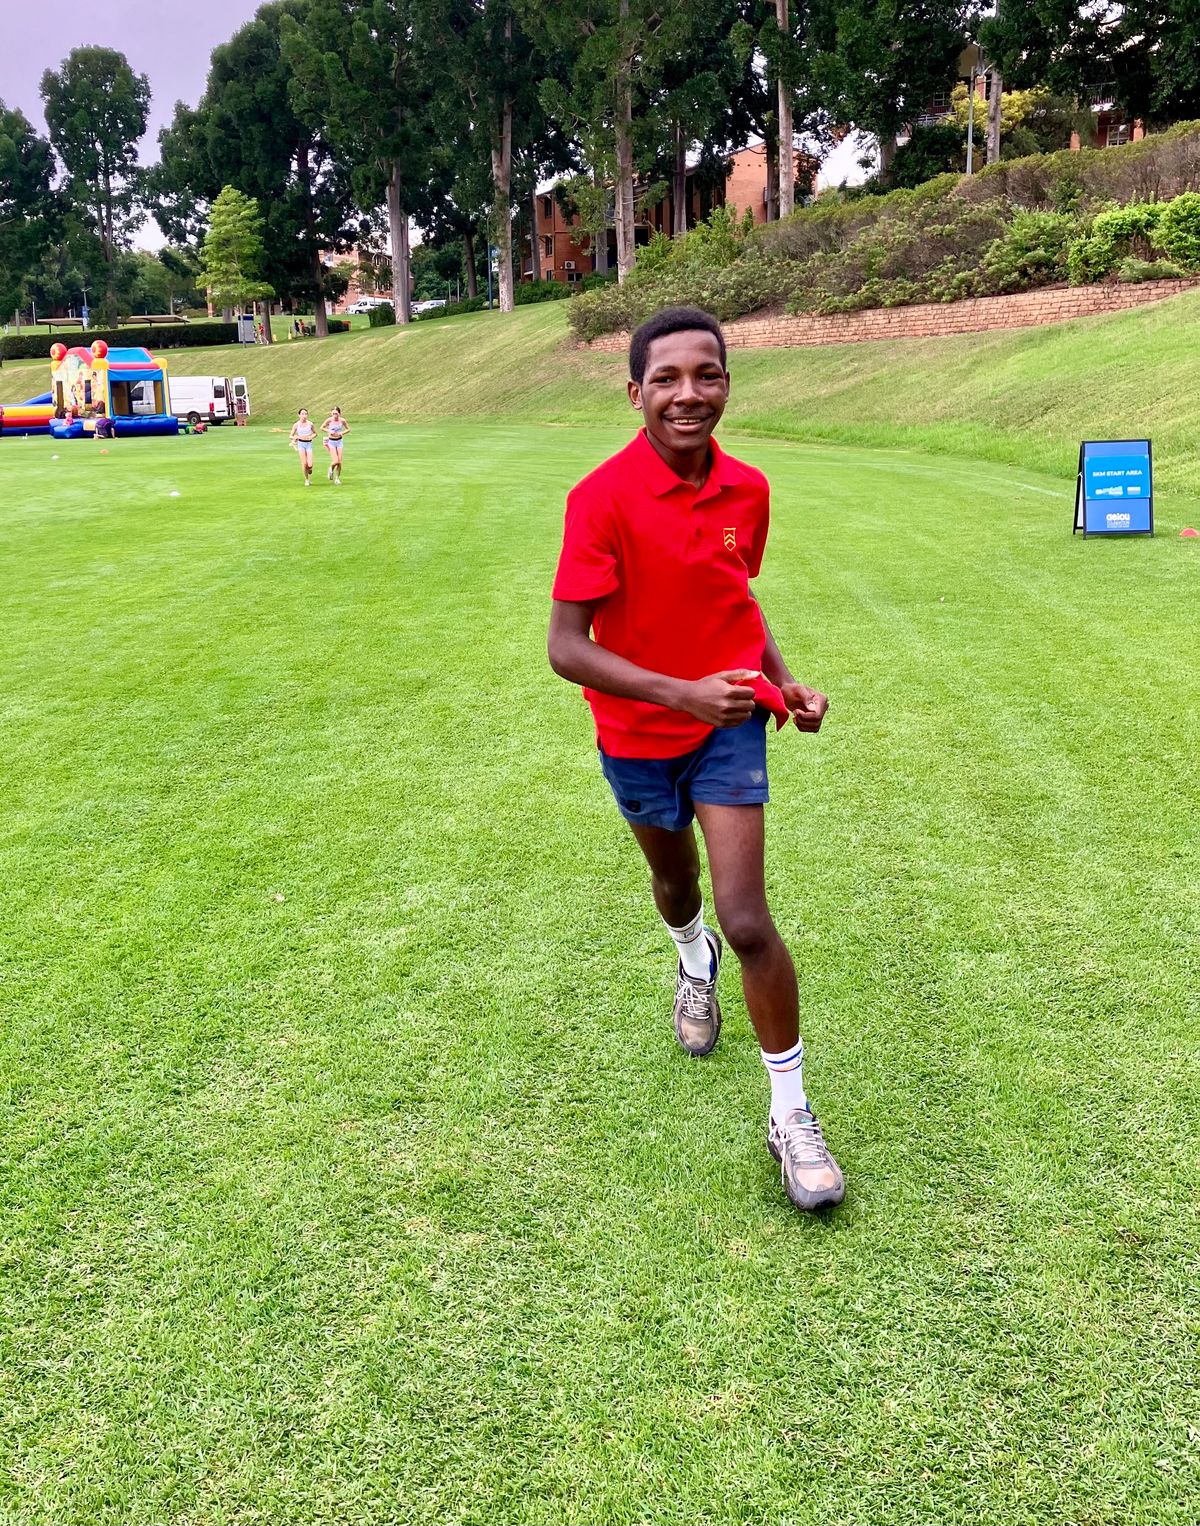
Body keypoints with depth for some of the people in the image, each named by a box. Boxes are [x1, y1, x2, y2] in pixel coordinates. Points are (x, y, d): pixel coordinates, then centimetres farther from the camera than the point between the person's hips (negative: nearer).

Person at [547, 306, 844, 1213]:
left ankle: (792, 1117, 4)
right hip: (637, 732, -1)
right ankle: (693, 960, 62)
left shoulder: (747, 491, -7)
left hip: (729, 721, 1)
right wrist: (680, 692, -33)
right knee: (675, 878, 25)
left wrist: (782, 681, -4)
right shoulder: (603, 497, -21)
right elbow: (567, 647, -24)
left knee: (748, 920, -10)